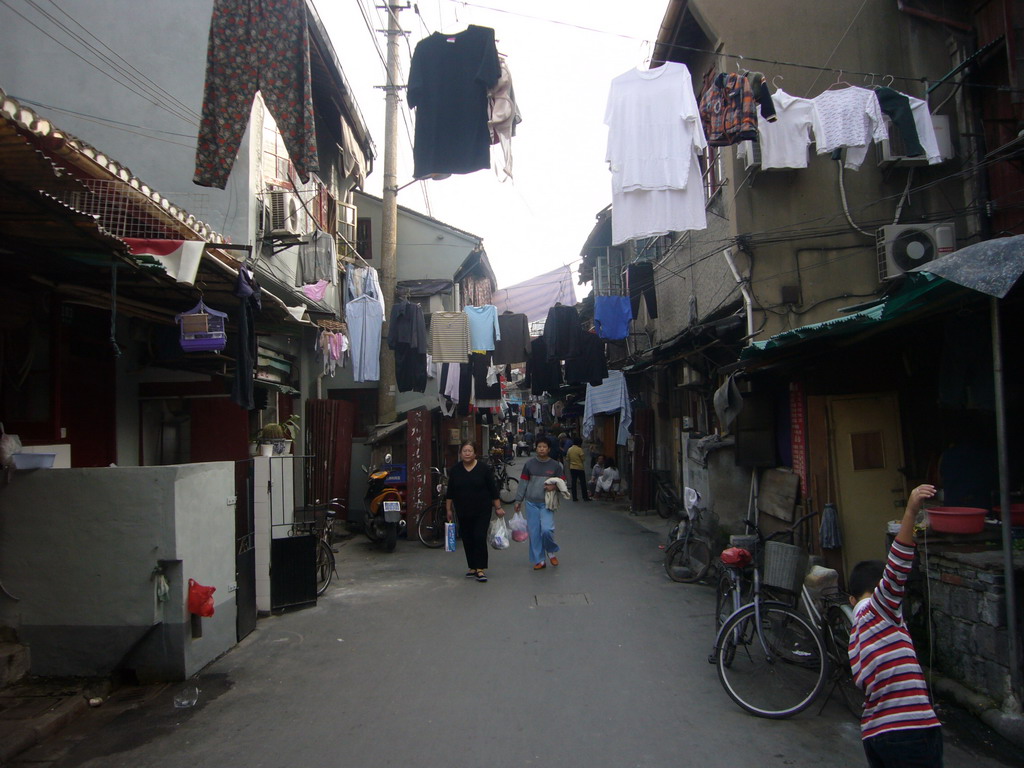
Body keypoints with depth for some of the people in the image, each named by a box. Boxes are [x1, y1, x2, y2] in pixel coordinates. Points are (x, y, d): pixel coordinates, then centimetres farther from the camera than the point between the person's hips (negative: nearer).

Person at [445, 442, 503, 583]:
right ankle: (472, 567, 19)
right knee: (467, 540, 7)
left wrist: (498, 507, -3)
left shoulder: (484, 468, -6)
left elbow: (493, 490, -2)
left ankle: (480, 569, -5)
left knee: (480, 538, -10)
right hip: (463, 513, 3)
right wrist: (448, 510, 8)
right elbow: (450, 493, 9)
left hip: (482, 511, -3)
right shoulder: (455, 470, 2)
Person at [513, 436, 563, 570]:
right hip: (531, 503, 2)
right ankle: (539, 560, 15)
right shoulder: (529, 464, 5)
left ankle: (551, 551, 13)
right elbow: (523, 483, 9)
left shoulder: (555, 465, 2)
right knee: (534, 532, 3)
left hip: (547, 503, -2)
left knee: (547, 529, -17)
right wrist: (518, 500, 8)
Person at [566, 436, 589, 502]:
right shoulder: (579, 450, -13)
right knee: (583, 483, 4)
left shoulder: (569, 450, 5)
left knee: (574, 483, 7)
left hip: (572, 468, 5)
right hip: (580, 468, -5)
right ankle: (585, 497, 7)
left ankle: (574, 497, 6)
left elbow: (567, 460, 9)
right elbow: (583, 459, -12)